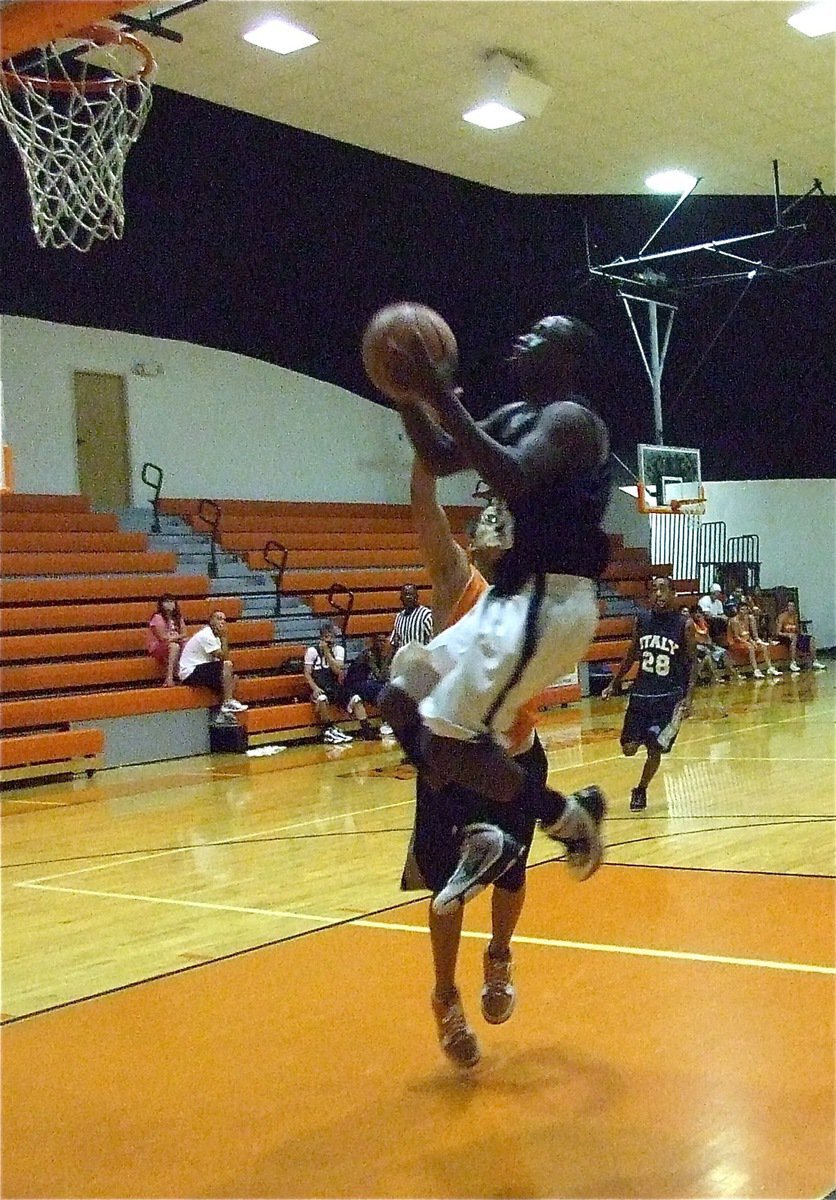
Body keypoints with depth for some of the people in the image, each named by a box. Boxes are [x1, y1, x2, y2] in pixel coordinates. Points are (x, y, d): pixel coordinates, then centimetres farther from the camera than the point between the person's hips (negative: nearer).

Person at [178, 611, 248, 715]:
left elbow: (225, 657, 6)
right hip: (190, 672, -10)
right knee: (227, 666, -21)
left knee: (232, 676, 9)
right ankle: (227, 702, -19)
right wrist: (223, 637, -14)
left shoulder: (215, 636, 13)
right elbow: (223, 657, -19)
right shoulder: (206, 635, -17)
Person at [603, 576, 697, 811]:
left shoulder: (685, 624, -8)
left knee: (655, 748, -3)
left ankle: (641, 791, 21)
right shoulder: (642, 619, 1)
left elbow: (692, 662, -4)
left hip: (669, 695, -3)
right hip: (641, 692, 3)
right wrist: (613, 684, 11)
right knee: (629, 748, -1)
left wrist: (688, 698, -12)